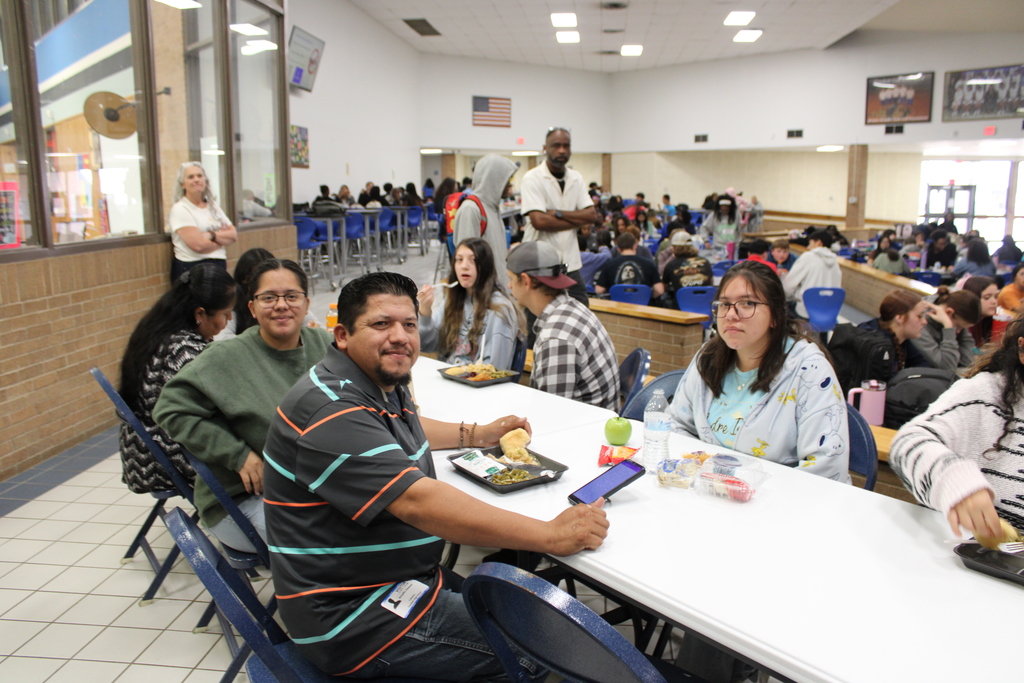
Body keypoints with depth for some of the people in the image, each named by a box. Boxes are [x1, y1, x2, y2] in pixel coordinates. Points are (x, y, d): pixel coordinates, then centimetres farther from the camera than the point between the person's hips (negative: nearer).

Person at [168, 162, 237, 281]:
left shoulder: (213, 206, 15)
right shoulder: (180, 209, -5)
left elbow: (234, 235, 6)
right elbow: (198, 245, -16)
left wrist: (212, 235, -12)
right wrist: (224, 237, 1)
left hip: (219, 266, 6)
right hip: (192, 269, -6)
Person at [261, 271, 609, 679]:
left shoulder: (383, 383, 7)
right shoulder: (330, 409, -25)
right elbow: (418, 501, -35)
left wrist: (479, 434, 20)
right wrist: (552, 535, -33)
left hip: (395, 580, 10)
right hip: (354, 619, -10)